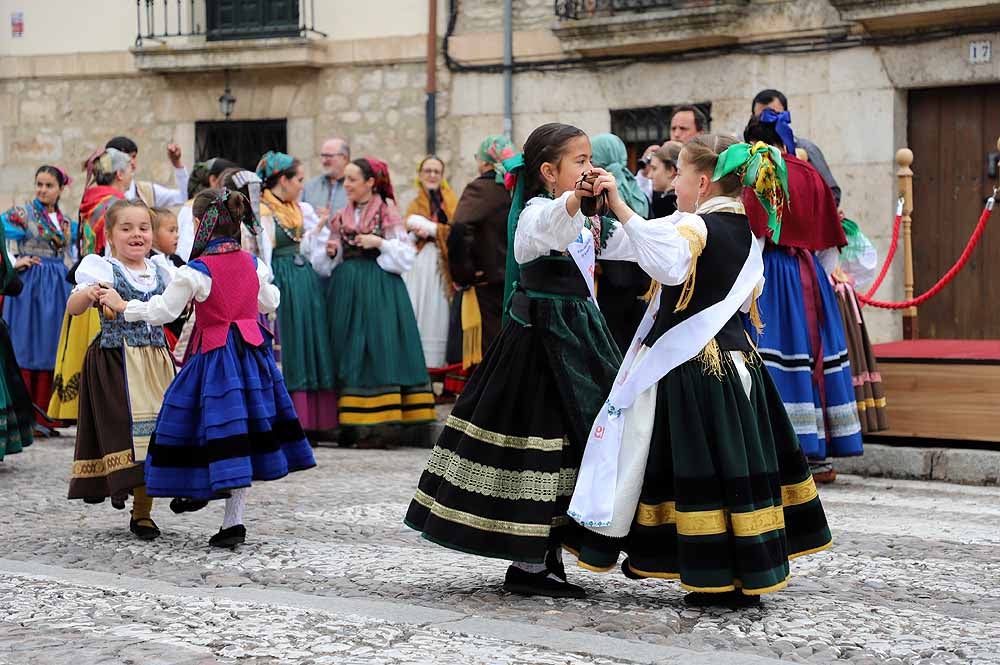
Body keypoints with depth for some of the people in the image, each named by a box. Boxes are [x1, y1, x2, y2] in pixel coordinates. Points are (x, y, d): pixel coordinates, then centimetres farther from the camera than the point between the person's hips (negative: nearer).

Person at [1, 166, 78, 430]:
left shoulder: (67, 223, 13)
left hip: (57, 288, 5)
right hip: (29, 283, -5)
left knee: (50, 348, 4)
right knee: (25, 348, -5)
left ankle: (43, 416, 9)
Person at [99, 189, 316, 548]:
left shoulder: (196, 271, -12)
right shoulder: (252, 263, 4)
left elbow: (162, 311, -7)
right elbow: (270, 302, 18)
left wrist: (122, 306, 7)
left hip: (215, 354, -5)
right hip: (252, 351, 5)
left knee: (223, 434, -1)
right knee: (244, 435, 9)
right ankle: (233, 519, 12)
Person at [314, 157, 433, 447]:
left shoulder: (387, 212, 1)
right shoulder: (341, 216, 14)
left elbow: (406, 254, -2)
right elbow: (328, 263, 18)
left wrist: (379, 242, -13)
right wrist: (330, 252, -2)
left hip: (379, 289, -5)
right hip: (346, 287, 5)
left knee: (377, 351, -8)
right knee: (348, 354, 2)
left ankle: (368, 426, -7)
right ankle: (350, 425, 5)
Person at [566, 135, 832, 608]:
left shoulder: (695, 226, -14)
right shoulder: (746, 232, 13)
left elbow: (668, 265, -35)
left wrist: (622, 210, -34)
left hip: (690, 365, -9)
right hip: (737, 356, 9)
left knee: (699, 469, -3)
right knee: (738, 465, 10)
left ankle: (718, 580, -1)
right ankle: (749, 575, 16)